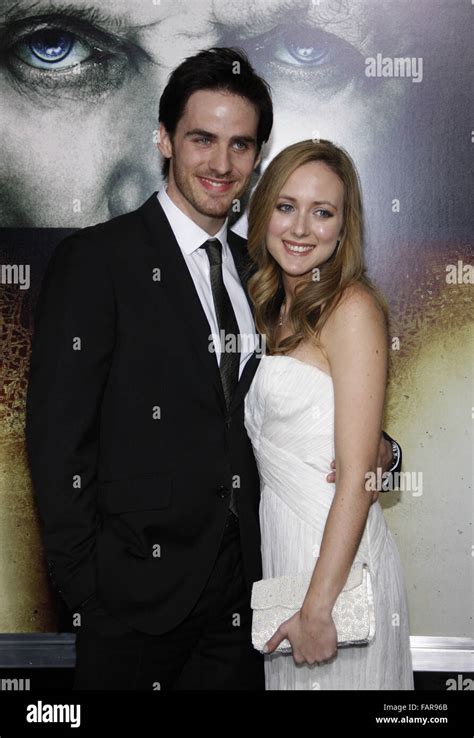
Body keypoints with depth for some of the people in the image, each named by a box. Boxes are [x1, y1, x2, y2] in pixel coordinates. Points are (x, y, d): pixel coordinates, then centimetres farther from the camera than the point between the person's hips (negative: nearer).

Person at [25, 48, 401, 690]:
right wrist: (84, 584, -13)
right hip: (139, 590, -5)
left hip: (244, 584, 5)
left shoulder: (256, 268, 9)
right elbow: (57, 438, -12)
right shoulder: (95, 259, -10)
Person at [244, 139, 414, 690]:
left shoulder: (352, 307, -15)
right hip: (278, 541, 7)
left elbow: (358, 475, -19)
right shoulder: (276, 309, 9)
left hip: (336, 553, -7)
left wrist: (319, 607, -21)